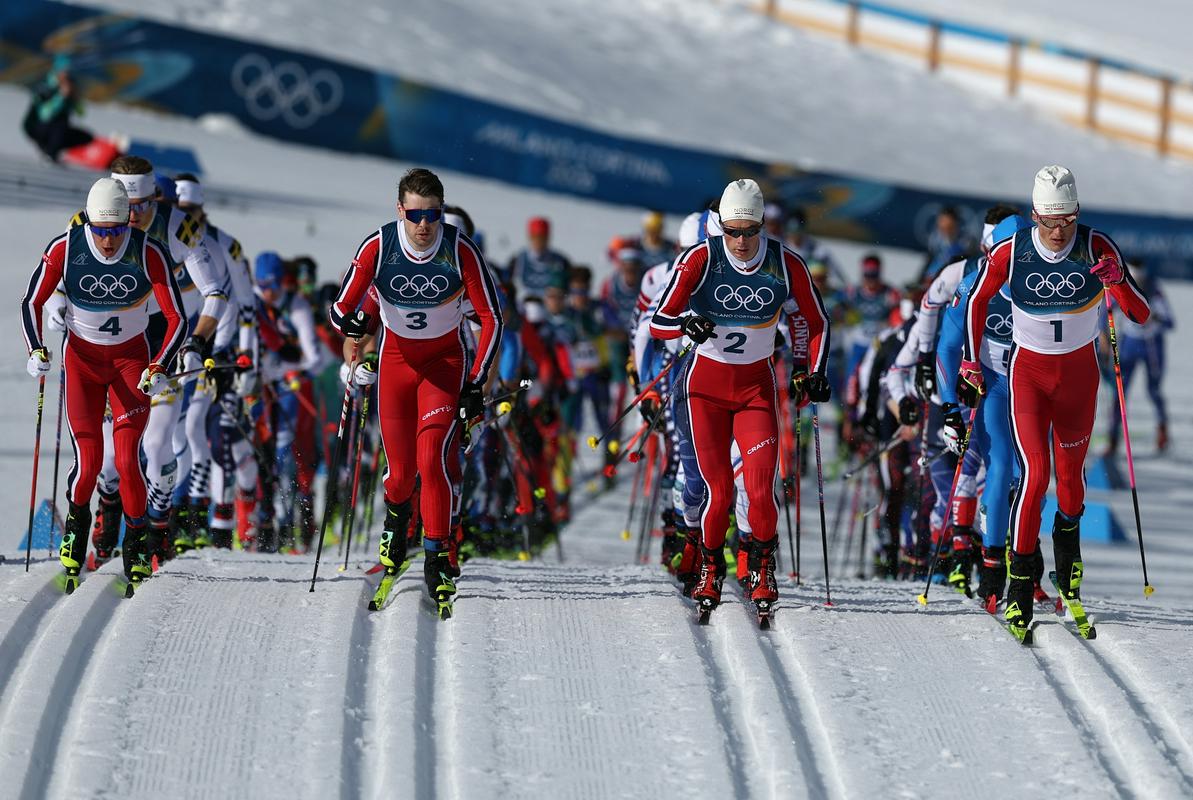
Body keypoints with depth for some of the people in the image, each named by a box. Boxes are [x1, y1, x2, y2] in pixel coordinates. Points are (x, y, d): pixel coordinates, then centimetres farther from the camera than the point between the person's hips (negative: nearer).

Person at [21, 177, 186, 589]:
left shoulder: (150, 254, -18)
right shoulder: (64, 249, -17)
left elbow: (177, 319, -12)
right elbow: (32, 302, -3)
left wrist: (159, 368, -24)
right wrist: (37, 351, -17)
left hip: (132, 359, 0)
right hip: (82, 358, 0)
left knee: (127, 459, -13)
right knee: (88, 461, -11)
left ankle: (136, 545, 7)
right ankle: (76, 524, 19)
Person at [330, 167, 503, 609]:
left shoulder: (461, 250, -20)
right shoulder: (377, 248, -18)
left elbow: (491, 318, -12)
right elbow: (341, 307, -12)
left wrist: (476, 383, -16)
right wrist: (348, 321, -37)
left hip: (445, 358, -1)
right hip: (396, 357, 1)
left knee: (431, 458, -20)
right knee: (400, 468, 3)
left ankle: (438, 557, -9)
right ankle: (395, 519, 39)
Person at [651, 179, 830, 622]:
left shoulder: (786, 265, -10)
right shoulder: (700, 259, -15)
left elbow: (818, 322, 6)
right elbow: (658, 323, -14)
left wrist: (815, 371, -6)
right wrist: (686, 325, -35)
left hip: (757, 388, 1)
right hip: (706, 386, -1)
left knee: (761, 491, -12)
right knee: (719, 491, -4)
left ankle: (762, 569, 13)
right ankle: (710, 569, 21)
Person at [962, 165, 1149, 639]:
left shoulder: (1096, 249, -16)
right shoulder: (1009, 253, -16)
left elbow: (1141, 316, -14)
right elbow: (977, 300, 4)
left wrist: (1119, 280, -34)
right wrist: (971, 365, 3)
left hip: (1079, 371, 1)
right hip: (1028, 370, -1)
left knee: (1070, 471, 12)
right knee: (1035, 472, -14)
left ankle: (1067, 536, 43)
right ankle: (1019, 585, -7)